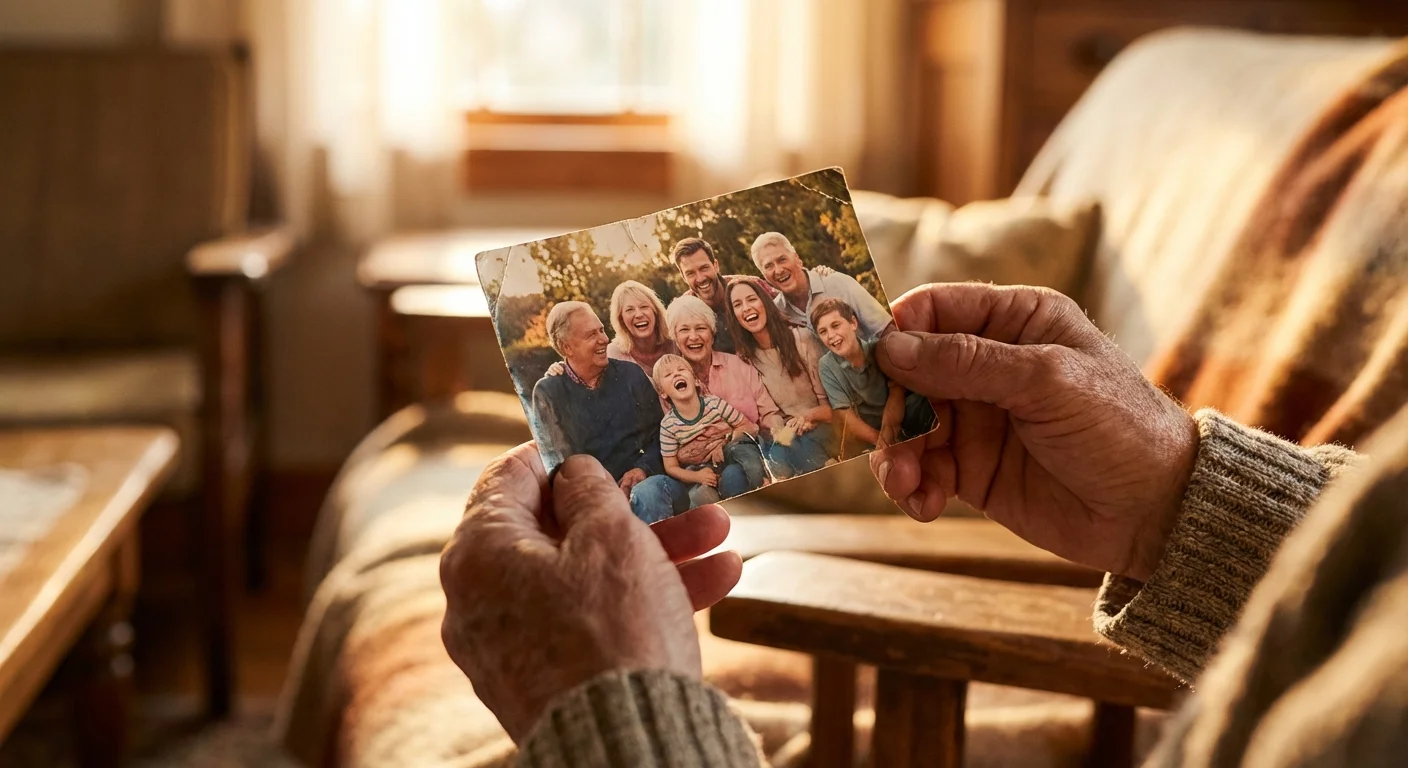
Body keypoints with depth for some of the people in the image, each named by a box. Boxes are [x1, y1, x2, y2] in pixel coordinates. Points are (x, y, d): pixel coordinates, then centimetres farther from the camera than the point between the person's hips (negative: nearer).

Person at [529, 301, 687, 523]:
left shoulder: (631, 374, 11)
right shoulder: (548, 392, 4)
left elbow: (661, 433, 12)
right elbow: (557, 461, 0)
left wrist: (644, 468, -10)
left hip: (650, 481, 1)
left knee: (647, 493, -36)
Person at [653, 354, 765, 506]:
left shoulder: (715, 404, -7)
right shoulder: (668, 424, -6)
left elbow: (748, 427, 2)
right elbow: (671, 467, 0)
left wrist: (725, 442, -17)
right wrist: (696, 476, -19)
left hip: (729, 461, 0)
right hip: (701, 472, 0)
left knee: (732, 476, -37)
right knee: (701, 496, -35)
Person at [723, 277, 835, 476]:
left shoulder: (802, 338, -4)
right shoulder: (745, 358, 8)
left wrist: (809, 415, -24)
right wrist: (781, 432, -14)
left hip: (822, 428, -3)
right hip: (786, 434, 3)